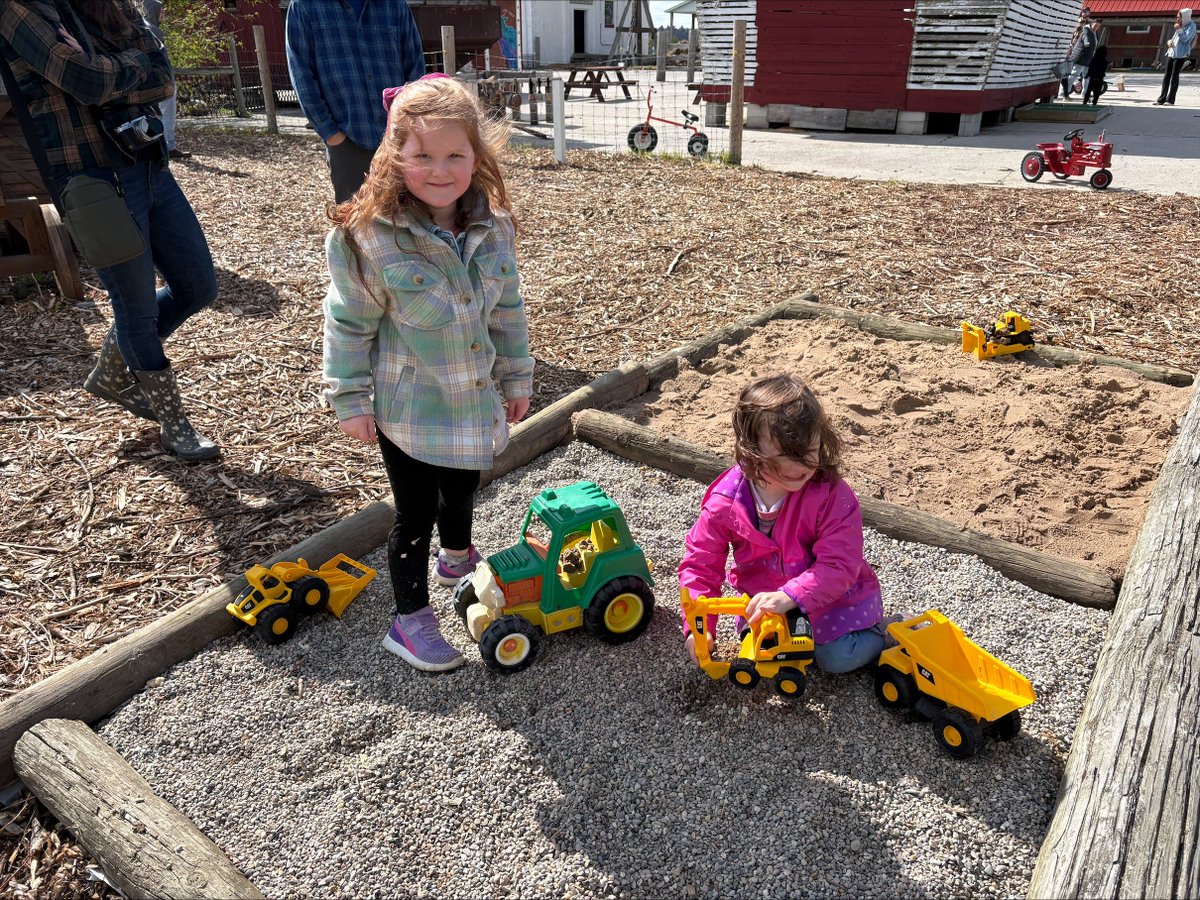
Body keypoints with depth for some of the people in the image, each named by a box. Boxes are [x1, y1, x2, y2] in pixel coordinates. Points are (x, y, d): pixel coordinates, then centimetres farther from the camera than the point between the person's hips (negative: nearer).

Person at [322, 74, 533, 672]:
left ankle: (457, 557, 57)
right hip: (406, 407, -5)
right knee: (415, 511, 5)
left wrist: (516, 377, 10)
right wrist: (351, 399, -9)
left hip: (473, 398, 5)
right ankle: (409, 621, 24)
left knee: (462, 488, 25)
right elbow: (349, 323, -11)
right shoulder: (368, 235, -20)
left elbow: (507, 309, 6)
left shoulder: (493, 227, -5)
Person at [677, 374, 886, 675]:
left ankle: (877, 630, 16)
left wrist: (789, 597, -42)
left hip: (831, 592, -3)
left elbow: (839, 565, -29)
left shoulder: (833, 495, -27)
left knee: (838, 657, -16)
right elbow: (700, 562, -11)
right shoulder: (726, 501, -20)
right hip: (765, 593, 4)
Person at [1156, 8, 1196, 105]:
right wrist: (1170, 41, 1)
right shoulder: (1181, 26, 20)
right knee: (1166, 76, 4)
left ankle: (1170, 100, -10)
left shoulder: (1191, 26, -3)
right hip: (1172, 53, 7)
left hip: (1181, 55, -7)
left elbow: (1185, 39, -11)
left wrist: (1179, 29, -18)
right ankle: (1162, 99, 5)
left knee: (1174, 76, -10)